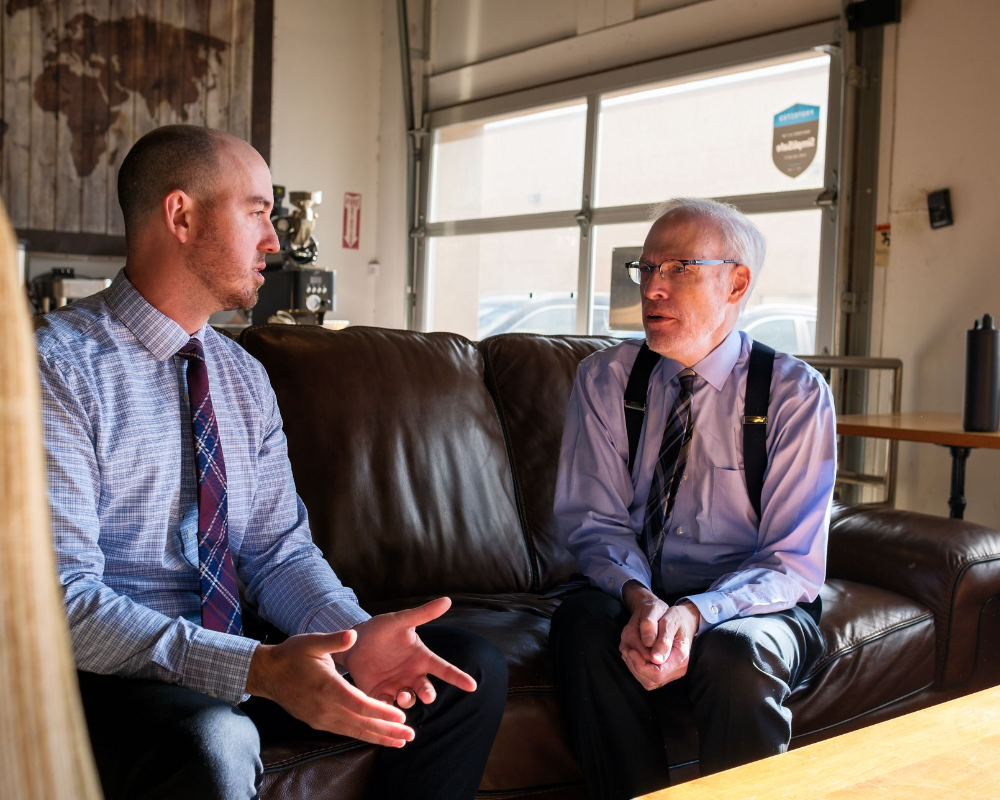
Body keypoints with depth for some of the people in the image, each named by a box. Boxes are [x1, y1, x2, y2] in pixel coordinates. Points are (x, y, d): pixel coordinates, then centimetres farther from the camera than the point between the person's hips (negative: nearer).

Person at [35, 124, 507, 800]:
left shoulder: (244, 377, 10)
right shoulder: (59, 368, -14)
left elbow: (279, 548, 7)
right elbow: (64, 598, -21)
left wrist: (351, 633, -14)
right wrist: (259, 669, -31)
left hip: (238, 654, 7)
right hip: (110, 670, -6)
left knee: (473, 673, -4)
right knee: (215, 745, -39)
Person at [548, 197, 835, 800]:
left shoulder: (796, 392, -7)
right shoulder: (604, 379, 1)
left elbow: (794, 563, -10)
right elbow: (595, 521, -1)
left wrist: (696, 613, -29)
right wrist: (638, 598, -24)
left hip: (752, 605, -1)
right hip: (632, 596, 2)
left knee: (738, 657, -34)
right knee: (585, 626, -31)